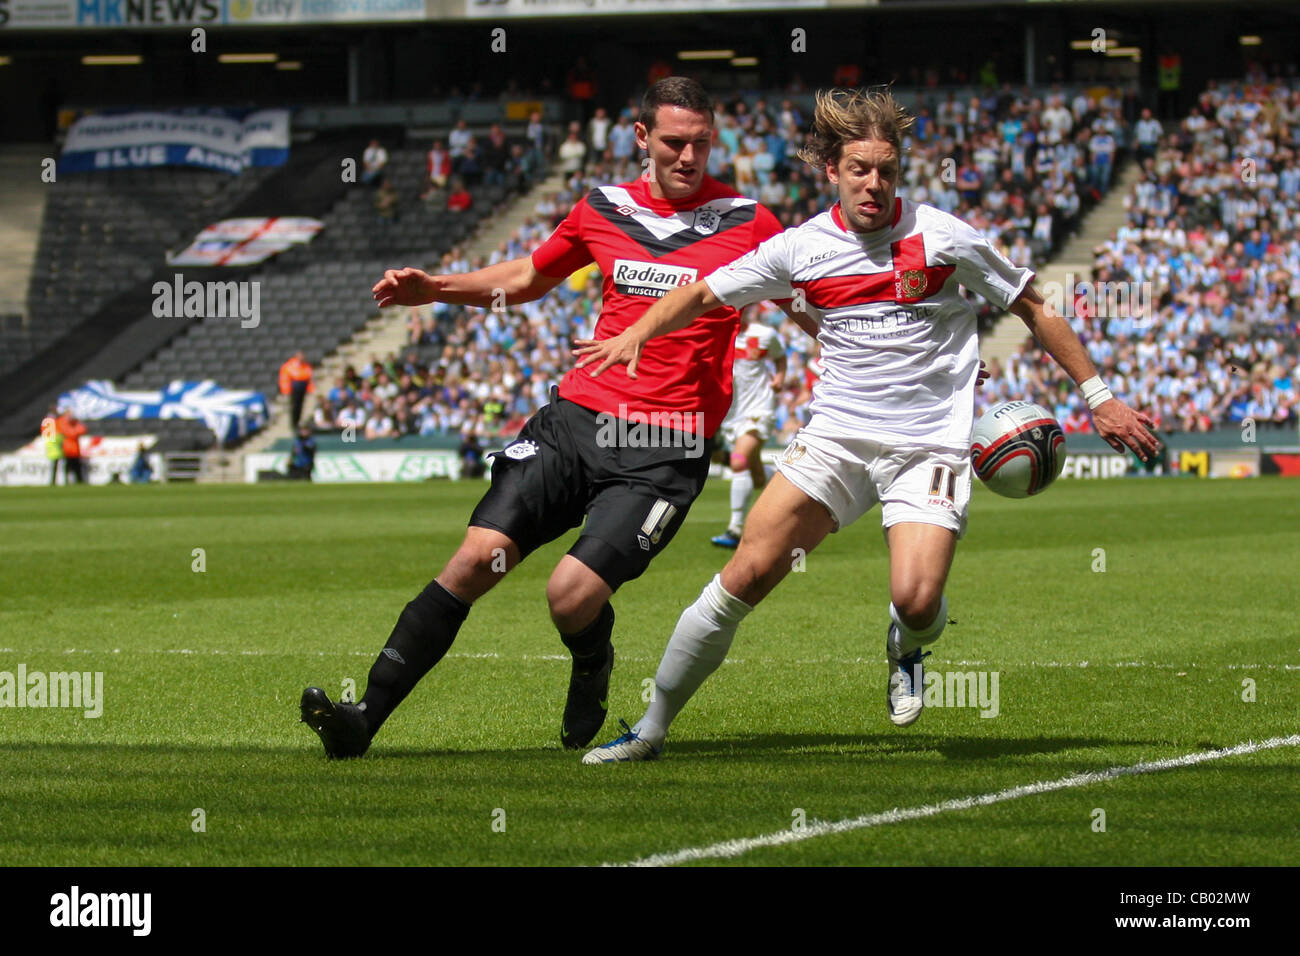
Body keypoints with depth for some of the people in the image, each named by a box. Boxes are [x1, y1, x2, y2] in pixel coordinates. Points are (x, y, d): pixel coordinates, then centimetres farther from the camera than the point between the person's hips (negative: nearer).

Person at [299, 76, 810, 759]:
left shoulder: (745, 223, 0)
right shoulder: (602, 210, 11)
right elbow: (530, 277, 28)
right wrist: (435, 288, 17)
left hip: (665, 452, -3)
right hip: (576, 417, 3)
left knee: (572, 594, -18)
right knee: (476, 559, -11)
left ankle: (591, 677, 19)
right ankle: (366, 716, -9)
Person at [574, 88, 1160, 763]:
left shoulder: (941, 237, -5)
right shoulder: (801, 248, 2)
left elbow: (1034, 310, 5)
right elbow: (702, 294, 13)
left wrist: (1099, 398, 5)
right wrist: (635, 335, -5)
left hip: (929, 445, -2)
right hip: (837, 437, 2)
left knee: (916, 600, -23)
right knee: (748, 572, -12)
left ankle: (905, 651, 17)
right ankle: (652, 728, -1)